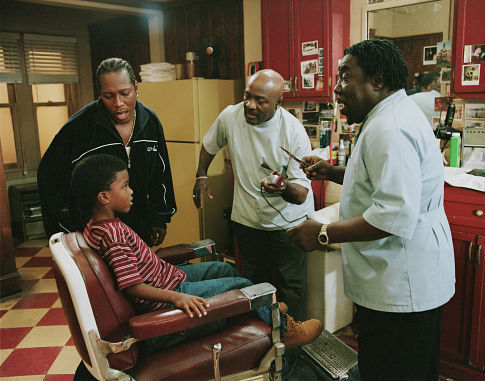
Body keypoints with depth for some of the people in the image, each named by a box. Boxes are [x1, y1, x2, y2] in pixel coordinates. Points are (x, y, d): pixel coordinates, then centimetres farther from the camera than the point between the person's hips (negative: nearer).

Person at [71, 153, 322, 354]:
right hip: (165, 295, -10)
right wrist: (176, 297, -39)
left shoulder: (99, 225, 3)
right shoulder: (112, 234, -28)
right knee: (241, 285, -4)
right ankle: (283, 328, 18)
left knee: (224, 269, 21)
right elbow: (131, 286, -32)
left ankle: (264, 308, 39)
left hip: (168, 275, 10)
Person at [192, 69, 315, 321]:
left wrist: (283, 187, -41)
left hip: (287, 221, -3)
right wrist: (201, 176, 12)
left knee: (290, 289, 1)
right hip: (247, 219, 3)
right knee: (254, 284, 18)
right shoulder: (230, 116, -10)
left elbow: (301, 194, -21)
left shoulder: (294, 132, -20)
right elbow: (209, 144, 15)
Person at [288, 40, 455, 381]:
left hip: (400, 286, -11)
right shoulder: (397, 114, 14)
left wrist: (324, 234, -24)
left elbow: (395, 215, -32)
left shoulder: (389, 129, -23)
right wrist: (334, 173, 13)